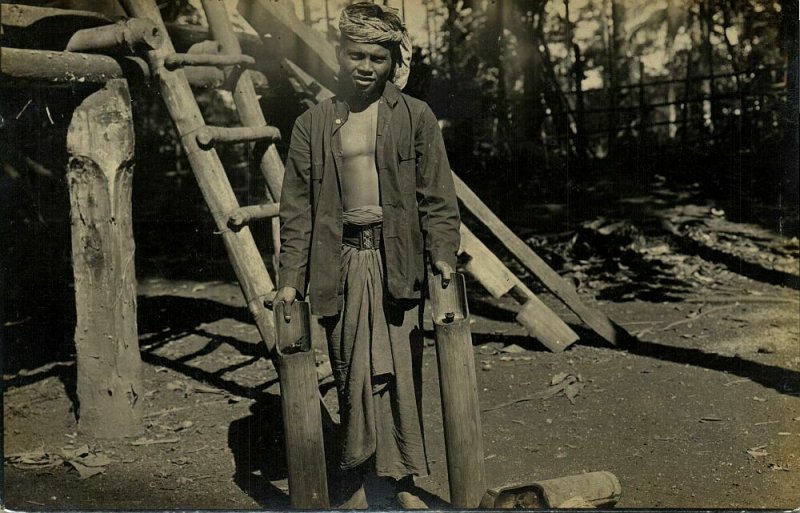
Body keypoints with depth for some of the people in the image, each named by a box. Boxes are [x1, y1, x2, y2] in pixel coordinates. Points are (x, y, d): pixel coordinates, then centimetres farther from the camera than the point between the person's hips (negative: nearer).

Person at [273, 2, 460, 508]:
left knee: (402, 371, 2)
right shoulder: (312, 125, 8)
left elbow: (437, 197, 3)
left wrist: (443, 258, -9)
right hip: (341, 262, 1)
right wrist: (291, 278, 1)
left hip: (398, 260, -1)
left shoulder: (416, 117, 5)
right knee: (351, 374, 5)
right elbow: (297, 207, 8)